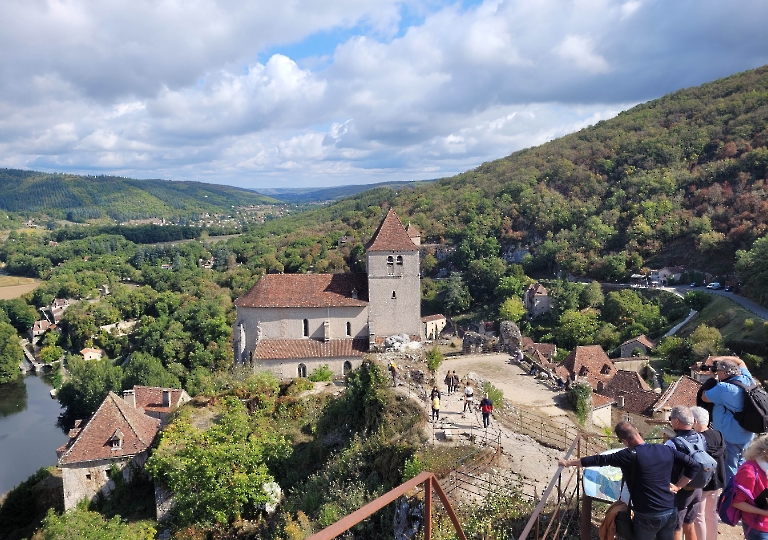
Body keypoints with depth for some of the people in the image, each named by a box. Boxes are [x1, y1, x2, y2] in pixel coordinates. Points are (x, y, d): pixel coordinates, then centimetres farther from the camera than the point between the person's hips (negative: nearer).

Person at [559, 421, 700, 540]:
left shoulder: (631, 455, -16)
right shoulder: (666, 450, 0)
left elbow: (599, 460, -12)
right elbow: (694, 465, 6)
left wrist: (568, 463, -4)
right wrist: (678, 486, 7)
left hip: (648, 517, -5)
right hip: (671, 513, 5)